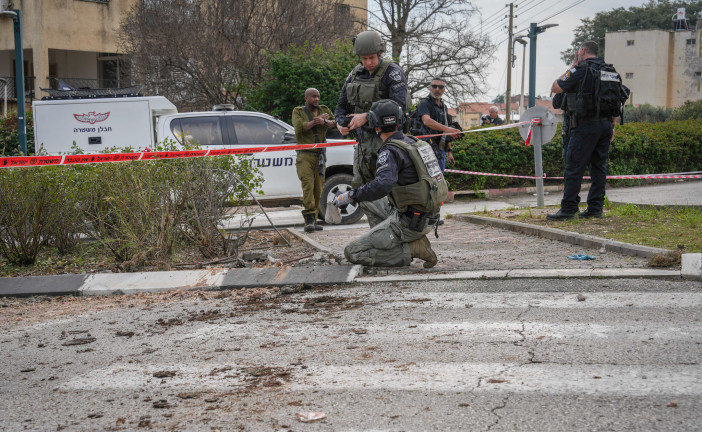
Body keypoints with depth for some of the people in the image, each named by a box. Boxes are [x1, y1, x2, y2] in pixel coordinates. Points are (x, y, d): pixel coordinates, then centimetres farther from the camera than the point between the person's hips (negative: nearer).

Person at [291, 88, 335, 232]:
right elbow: (299, 127, -12)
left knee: (318, 190, 1)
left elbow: (336, 124, 3)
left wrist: (324, 122, -15)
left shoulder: (324, 110, 16)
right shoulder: (298, 111, 6)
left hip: (320, 156, 4)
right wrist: (316, 121, -11)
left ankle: (313, 221, 6)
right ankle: (309, 221, -25)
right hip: (305, 156, -4)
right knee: (308, 185, -19)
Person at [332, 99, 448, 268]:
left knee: (353, 253, -4)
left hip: (408, 222, -9)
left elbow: (383, 185, -35)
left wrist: (350, 196, -27)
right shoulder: (414, 142, 10)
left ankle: (412, 250, -10)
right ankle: (415, 240, 16)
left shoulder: (390, 151, -17)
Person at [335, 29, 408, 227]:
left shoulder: (392, 72, -8)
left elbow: (398, 105, -21)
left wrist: (366, 117, -23)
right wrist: (340, 123, -5)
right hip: (363, 139, 7)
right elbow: (342, 105, 19)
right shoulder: (356, 75, 14)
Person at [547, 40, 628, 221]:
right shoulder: (611, 72, 14)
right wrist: (612, 126, 22)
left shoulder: (581, 70, -8)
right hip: (605, 125, 7)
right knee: (599, 166, 10)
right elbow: (618, 101, 17)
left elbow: (555, 88, 0)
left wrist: (572, 67, 8)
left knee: (574, 167, -5)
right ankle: (595, 208, 11)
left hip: (585, 126, -7)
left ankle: (568, 208, -5)